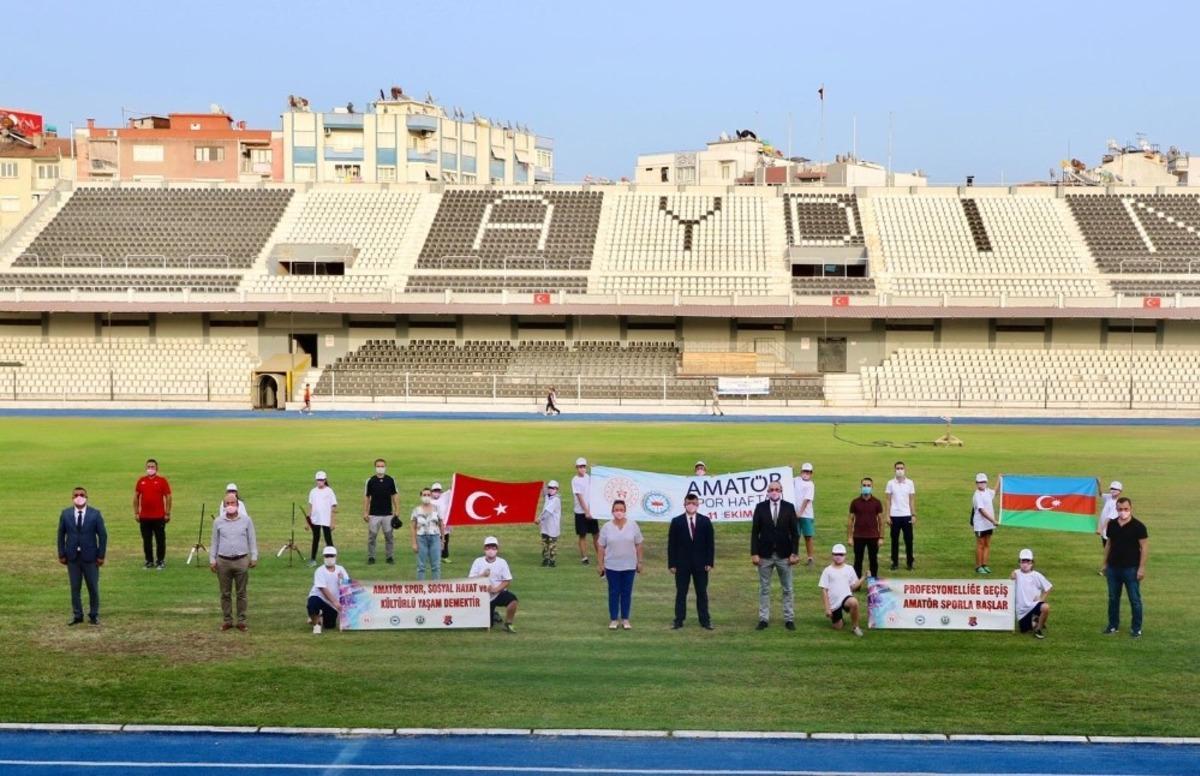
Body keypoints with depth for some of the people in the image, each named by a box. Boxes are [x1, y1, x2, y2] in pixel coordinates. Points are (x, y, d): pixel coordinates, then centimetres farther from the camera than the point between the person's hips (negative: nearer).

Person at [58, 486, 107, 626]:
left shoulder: (95, 514, -4)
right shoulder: (65, 514, 2)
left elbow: (103, 535, -2)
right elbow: (61, 535, 5)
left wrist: (101, 555, -6)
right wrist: (62, 554, 0)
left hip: (90, 557, -1)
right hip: (72, 557, 2)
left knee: (93, 587, 5)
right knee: (75, 588, 6)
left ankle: (94, 615, 16)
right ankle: (77, 615, 15)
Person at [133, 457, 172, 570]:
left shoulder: (162, 481, -1)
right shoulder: (141, 481, 7)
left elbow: (168, 497, -2)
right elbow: (136, 497, 11)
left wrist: (167, 513, -6)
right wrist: (136, 512, 6)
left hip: (159, 517, -3)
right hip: (144, 517, 3)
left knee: (160, 540, 3)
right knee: (146, 541, 7)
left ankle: (161, 561, 11)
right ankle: (149, 561, 16)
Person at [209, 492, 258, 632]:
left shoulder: (246, 520, 2)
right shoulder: (218, 522, 5)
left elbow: (252, 540, 5)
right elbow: (214, 542, 9)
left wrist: (254, 557, -1)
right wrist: (212, 559, 4)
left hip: (242, 561, -1)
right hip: (223, 561, 1)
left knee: (241, 593, 4)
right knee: (225, 594, 6)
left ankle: (241, 621, 10)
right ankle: (227, 620, 14)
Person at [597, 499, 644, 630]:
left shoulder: (633, 525, -2)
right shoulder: (606, 527, -3)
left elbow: (638, 545, 3)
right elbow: (601, 547, 0)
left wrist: (639, 562, 1)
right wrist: (600, 564, -2)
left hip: (629, 566, 1)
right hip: (612, 566, -1)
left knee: (627, 593, 6)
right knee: (613, 593, 4)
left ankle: (625, 619, 14)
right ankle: (613, 620, 11)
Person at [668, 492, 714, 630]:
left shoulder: (705, 521, 3)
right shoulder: (676, 521, 0)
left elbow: (710, 543, 3)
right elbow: (671, 544, 0)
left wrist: (710, 562, -4)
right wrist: (671, 563, -5)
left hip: (701, 563, 1)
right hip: (682, 563, -1)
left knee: (702, 592, 5)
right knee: (681, 592, 3)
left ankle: (705, 620, 9)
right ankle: (679, 620, 6)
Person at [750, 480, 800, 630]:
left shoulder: (789, 507, 0)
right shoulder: (760, 507, -1)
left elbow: (794, 532, 1)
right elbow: (755, 532, 0)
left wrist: (795, 553, -5)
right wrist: (754, 553, -6)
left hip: (784, 555, 0)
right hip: (765, 554, 0)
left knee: (787, 589, 7)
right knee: (764, 589, 6)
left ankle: (789, 619, 14)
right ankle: (763, 619, 12)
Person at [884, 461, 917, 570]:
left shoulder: (910, 483, 3)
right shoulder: (891, 483, 1)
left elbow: (912, 500, 5)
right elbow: (888, 500, 2)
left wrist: (914, 515, -2)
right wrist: (888, 516, -3)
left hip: (907, 515, 0)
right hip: (895, 516, 0)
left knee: (909, 540, 2)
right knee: (895, 540, 5)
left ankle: (910, 562, 11)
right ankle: (895, 562, 13)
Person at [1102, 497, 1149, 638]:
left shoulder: (1138, 526, -10)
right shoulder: (1112, 524, 5)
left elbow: (1144, 547, -9)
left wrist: (1142, 567, -14)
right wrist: (1105, 563, 13)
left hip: (1131, 568, -5)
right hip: (1113, 567, 5)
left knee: (1135, 599, 2)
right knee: (1113, 598, 12)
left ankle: (1136, 629, 9)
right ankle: (1113, 625, 22)